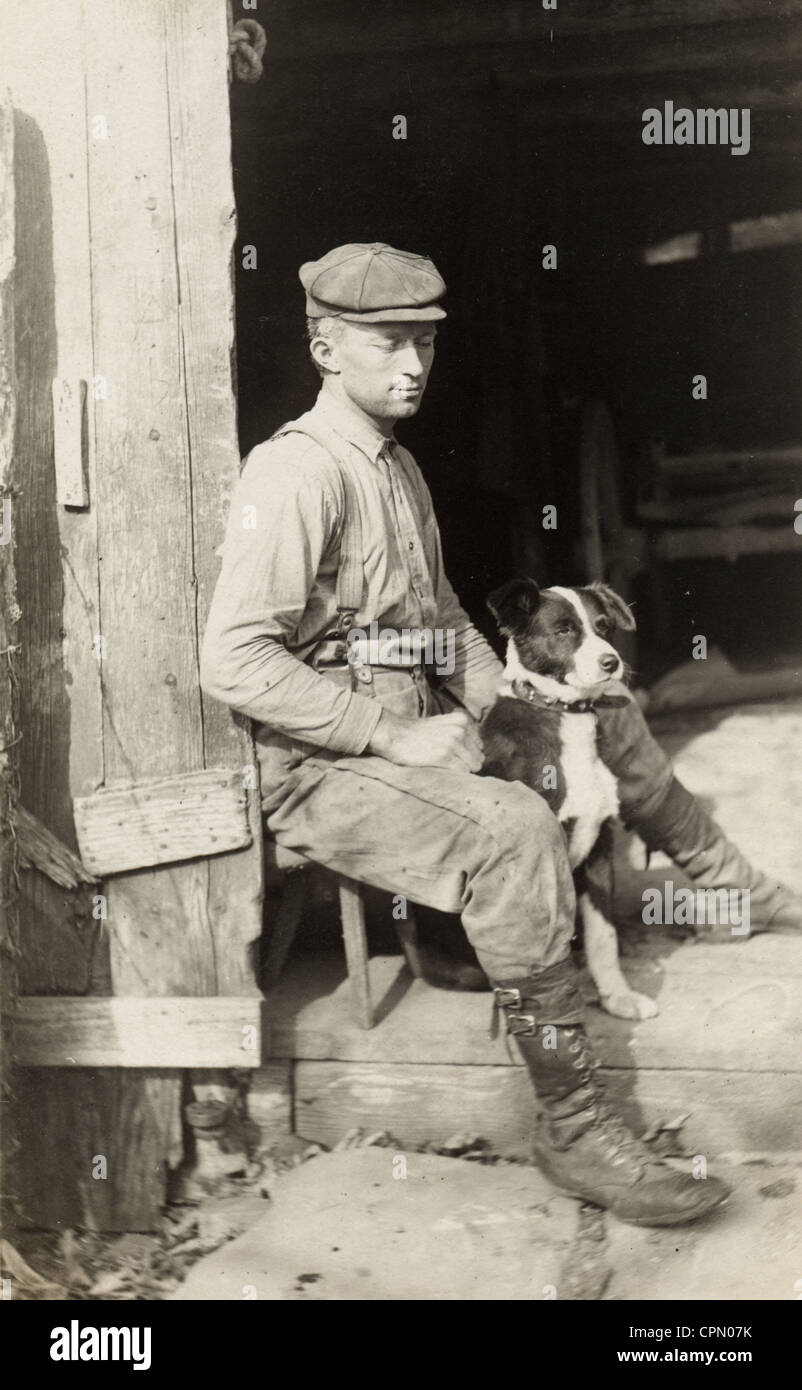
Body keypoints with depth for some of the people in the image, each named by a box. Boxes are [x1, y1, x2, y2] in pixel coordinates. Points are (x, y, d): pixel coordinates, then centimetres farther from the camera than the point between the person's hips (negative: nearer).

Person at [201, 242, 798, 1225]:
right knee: (513, 831, -32)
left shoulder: (400, 468, 14)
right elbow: (235, 663, -24)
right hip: (318, 770, -10)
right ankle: (572, 1129, -23)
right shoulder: (295, 473, -16)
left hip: (414, 737, 10)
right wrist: (394, 737, -23)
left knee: (603, 719, 15)